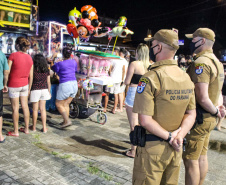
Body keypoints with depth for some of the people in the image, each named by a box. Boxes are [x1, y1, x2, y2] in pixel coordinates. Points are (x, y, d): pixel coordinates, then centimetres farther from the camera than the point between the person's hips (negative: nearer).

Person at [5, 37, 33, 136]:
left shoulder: (13, 55, -13)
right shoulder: (29, 57, 1)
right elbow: (31, 76, 5)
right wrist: (29, 88, 14)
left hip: (14, 85, -5)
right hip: (25, 85, 5)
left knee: (15, 108, 4)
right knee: (25, 106, 12)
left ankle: (15, 131, 14)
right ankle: (26, 128, 22)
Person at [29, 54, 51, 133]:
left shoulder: (33, 69, -11)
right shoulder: (46, 70, 1)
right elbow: (48, 82, 6)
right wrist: (49, 92, 16)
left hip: (35, 90, -4)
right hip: (44, 90, 4)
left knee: (35, 109, 8)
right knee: (43, 109, 10)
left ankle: (34, 127, 24)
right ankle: (44, 128, 11)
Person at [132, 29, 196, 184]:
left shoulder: (150, 78, -20)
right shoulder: (186, 78, 2)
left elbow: (145, 120, -22)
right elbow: (191, 114, 5)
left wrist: (169, 137, -13)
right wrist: (180, 135, -8)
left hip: (152, 148, -6)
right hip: (176, 148, 6)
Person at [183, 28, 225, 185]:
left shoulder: (200, 63, -20)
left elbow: (202, 98, -25)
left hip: (198, 118, -10)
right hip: (209, 119, 10)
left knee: (190, 160, 0)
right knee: (202, 156, 20)